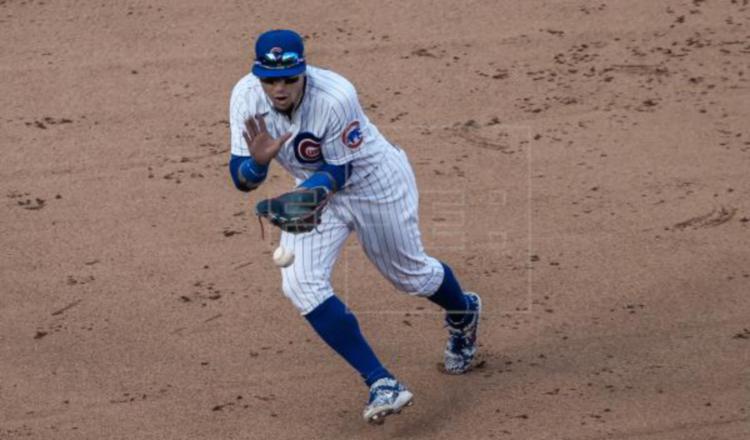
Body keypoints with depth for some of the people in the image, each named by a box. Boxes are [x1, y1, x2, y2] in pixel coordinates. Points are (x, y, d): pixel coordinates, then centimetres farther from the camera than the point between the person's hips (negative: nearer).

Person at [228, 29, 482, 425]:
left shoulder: (335, 97, -37)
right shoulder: (246, 98, -23)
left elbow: (340, 170, -27)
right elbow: (242, 178, -20)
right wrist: (258, 160, -43)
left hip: (375, 181, -4)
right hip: (313, 189, 4)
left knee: (410, 275, 15)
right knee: (300, 284, -16)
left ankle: (463, 314, 53)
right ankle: (382, 384, -10)